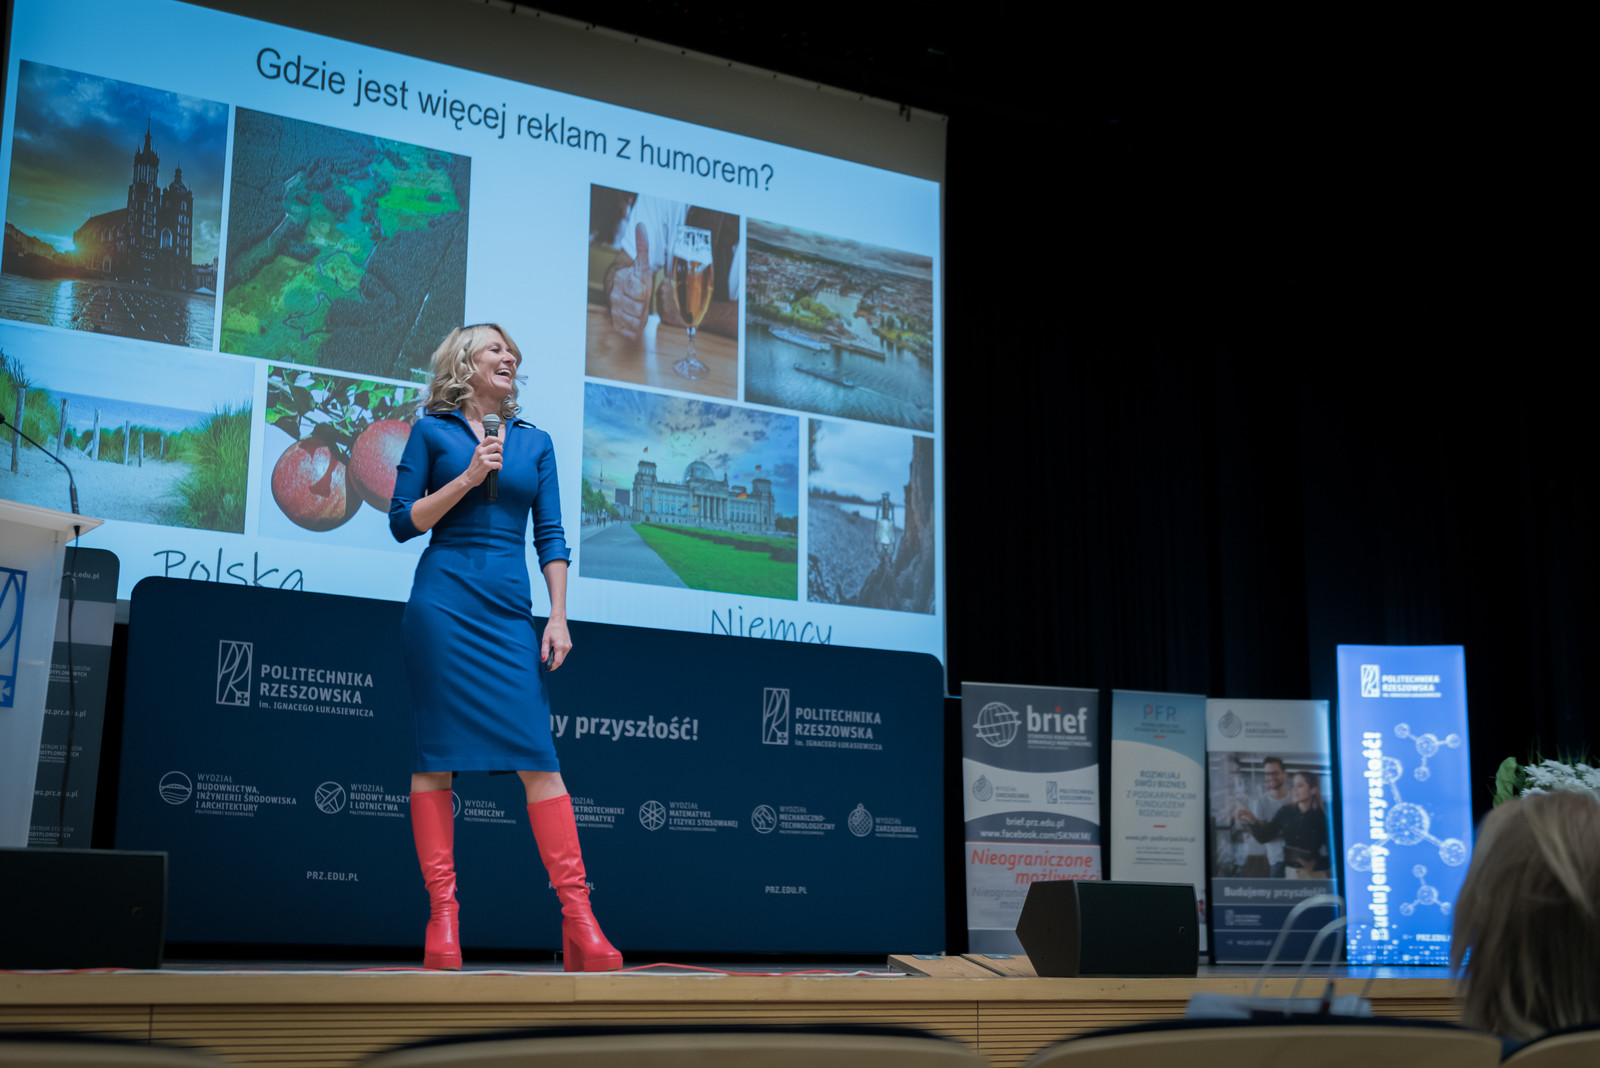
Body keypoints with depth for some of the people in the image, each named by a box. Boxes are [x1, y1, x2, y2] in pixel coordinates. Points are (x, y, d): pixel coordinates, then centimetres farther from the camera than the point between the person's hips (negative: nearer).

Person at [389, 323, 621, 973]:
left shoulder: (534, 442, 16)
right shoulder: (433, 431, 8)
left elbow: (550, 537, 13)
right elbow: (403, 522, 3)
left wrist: (558, 619, 4)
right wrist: (466, 479, -9)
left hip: (510, 608, 2)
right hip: (443, 602, -2)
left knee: (538, 755, -5)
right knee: (436, 755, -3)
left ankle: (578, 917, -8)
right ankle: (443, 915, 0)